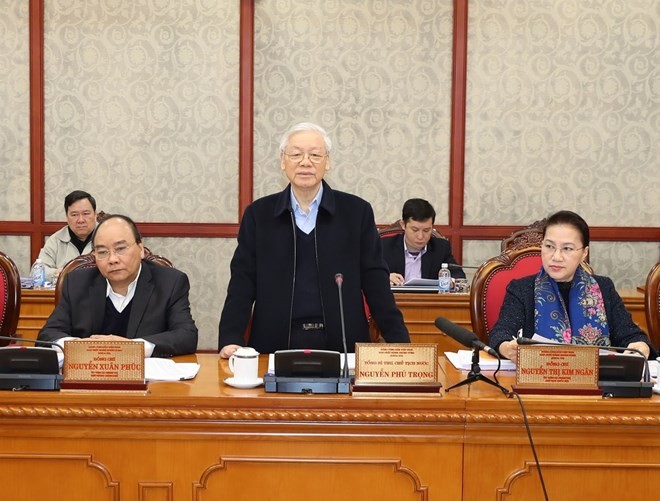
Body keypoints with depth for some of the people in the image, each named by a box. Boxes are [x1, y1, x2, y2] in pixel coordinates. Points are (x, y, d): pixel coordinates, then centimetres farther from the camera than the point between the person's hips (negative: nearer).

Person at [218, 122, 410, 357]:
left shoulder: (356, 211, 5)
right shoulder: (258, 214, 7)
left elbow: (375, 281, 4)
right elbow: (243, 282, 4)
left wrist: (399, 341, -3)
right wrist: (230, 339, -8)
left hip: (341, 344, 0)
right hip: (276, 345, 1)